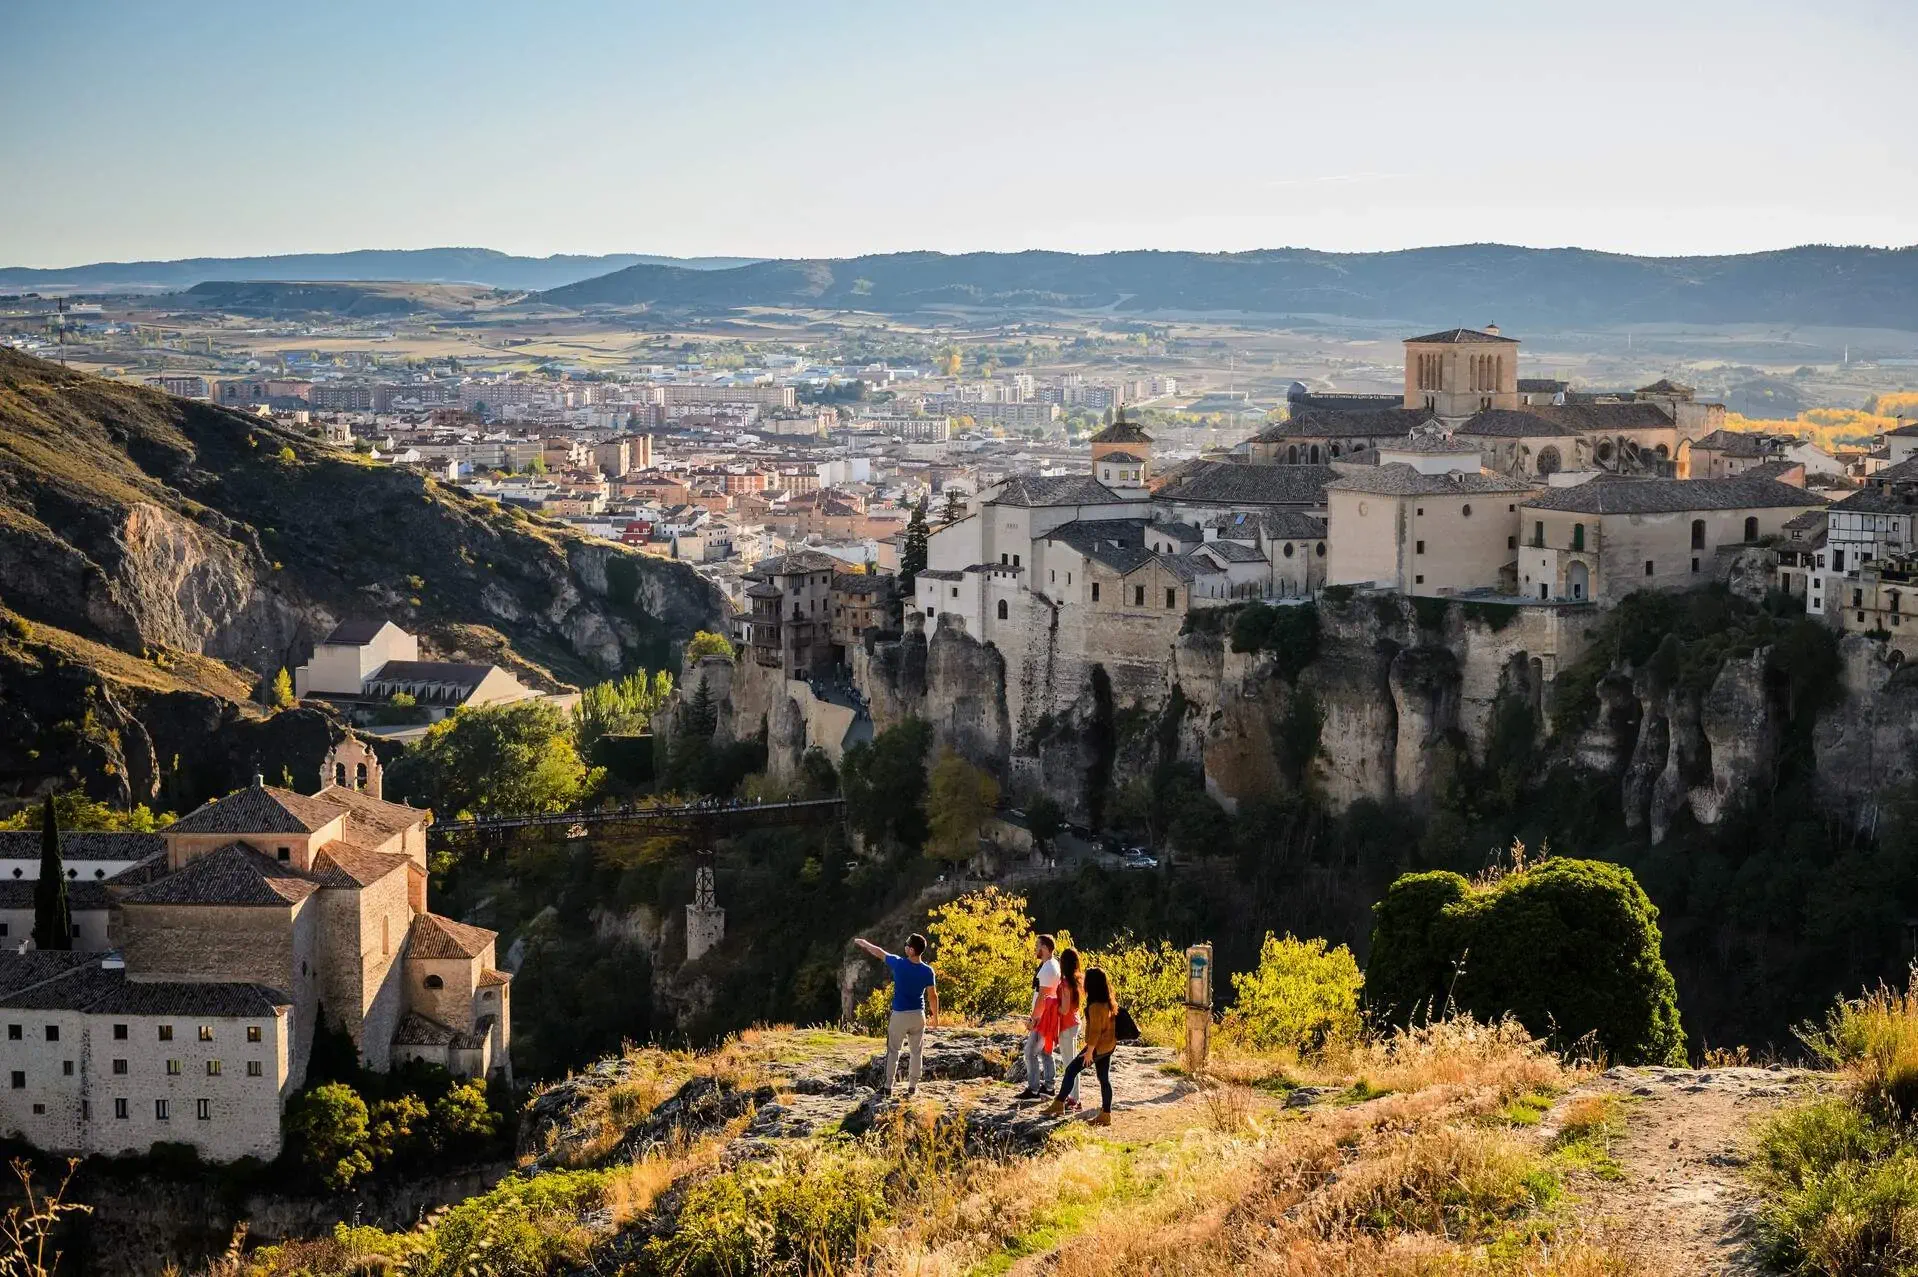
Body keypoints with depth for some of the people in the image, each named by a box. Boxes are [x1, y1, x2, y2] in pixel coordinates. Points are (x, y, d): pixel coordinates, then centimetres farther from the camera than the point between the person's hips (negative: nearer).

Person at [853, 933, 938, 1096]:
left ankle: (887, 1087, 14)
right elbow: (933, 996, -4)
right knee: (916, 1052, 13)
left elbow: (879, 952, 3)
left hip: (899, 1015, -2)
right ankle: (912, 1087, 16)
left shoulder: (898, 963, -14)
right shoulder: (928, 971, -10)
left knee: (892, 1051, 11)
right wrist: (935, 1016, 11)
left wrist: (864, 943, 21)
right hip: (918, 1015, 2)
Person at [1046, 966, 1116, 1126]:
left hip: (1099, 1046, -9)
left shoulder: (1096, 1005, -22)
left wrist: (1089, 1050, -17)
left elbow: (1095, 1030, -22)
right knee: (1104, 1078, 11)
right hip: (1109, 1045, 9)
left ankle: (1059, 1104, 7)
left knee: (1071, 1070, 2)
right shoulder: (1109, 1002, 5)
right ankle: (1106, 1114, 11)